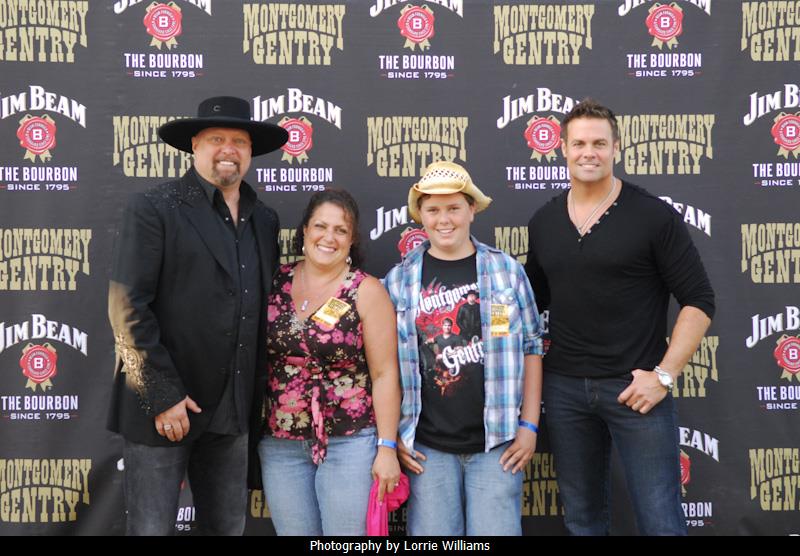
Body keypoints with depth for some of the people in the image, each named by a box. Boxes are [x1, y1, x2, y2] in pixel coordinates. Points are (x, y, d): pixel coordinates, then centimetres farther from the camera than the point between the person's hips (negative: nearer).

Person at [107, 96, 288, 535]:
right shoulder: (152, 209, -6)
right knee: (152, 526, 2)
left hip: (232, 411, 6)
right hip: (162, 407, -5)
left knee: (228, 527, 14)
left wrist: (259, 392, 10)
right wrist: (162, 395, -15)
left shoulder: (264, 221, 11)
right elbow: (127, 309, -12)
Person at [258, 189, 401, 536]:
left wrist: (387, 447, -9)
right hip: (280, 444, 3)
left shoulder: (366, 291, -5)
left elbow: (384, 374, -7)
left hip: (350, 443, -3)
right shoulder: (276, 283, 4)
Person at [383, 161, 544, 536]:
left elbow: (530, 348, 5)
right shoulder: (399, 280, 3)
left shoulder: (506, 270, 3)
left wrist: (529, 426, 0)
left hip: (496, 442, 0)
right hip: (427, 447, 1)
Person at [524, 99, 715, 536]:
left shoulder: (653, 216, -6)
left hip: (635, 386, -4)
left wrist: (664, 374, -13)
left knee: (660, 521, 1)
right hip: (564, 388, 4)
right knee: (581, 517, 15)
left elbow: (699, 301, -6)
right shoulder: (543, 222, 7)